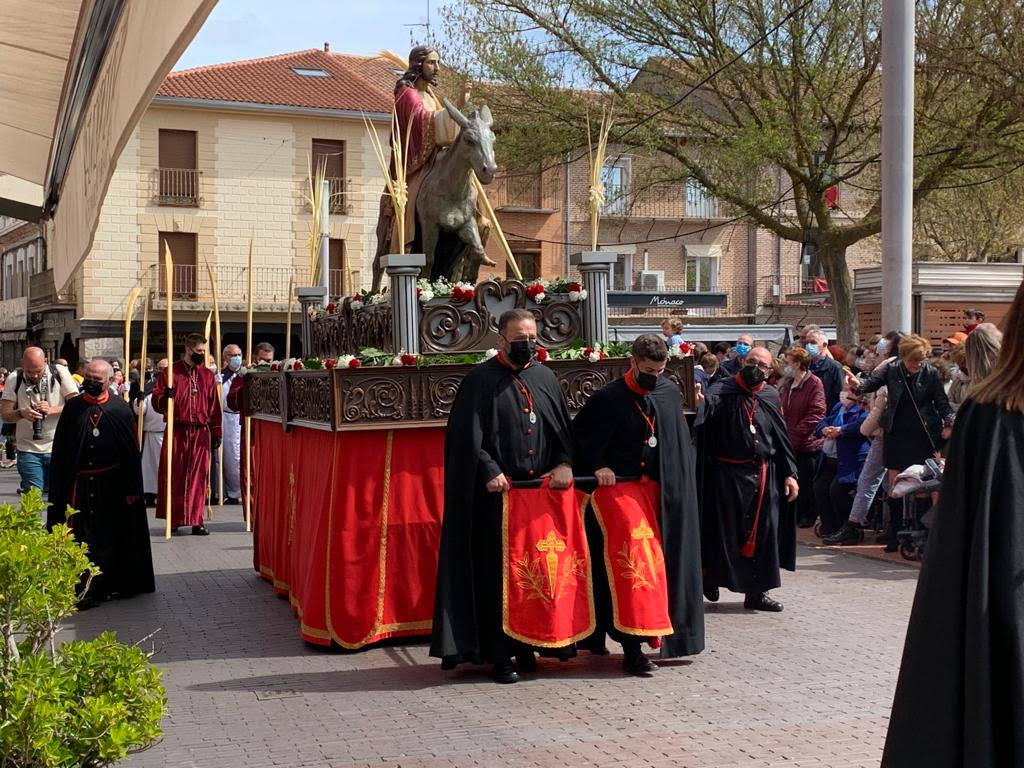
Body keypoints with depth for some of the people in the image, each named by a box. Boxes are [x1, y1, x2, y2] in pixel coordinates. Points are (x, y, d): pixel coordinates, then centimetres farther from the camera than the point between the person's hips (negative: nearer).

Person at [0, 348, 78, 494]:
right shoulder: (14, 379, -1)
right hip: (28, 450, 1)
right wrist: (22, 413, -23)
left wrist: (52, 409, -24)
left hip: (58, 449, 0)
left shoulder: (60, 373, -4)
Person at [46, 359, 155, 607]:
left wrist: (132, 488, -5)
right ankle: (87, 589, 6)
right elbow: (60, 450, 6)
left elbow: (132, 452, 0)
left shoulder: (120, 408, -1)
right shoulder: (72, 408, 4)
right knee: (83, 539, 0)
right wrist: (60, 490, 1)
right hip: (80, 484, 1)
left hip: (113, 484, -1)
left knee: (111, 538, 7)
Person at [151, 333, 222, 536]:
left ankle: (196, 521, 3)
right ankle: (173, 519, 10)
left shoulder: (207, 375, 11)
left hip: (201, 432, 2)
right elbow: (156, 399, 2)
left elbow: (214, 405, 12)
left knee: (198, 476, 0)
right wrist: (165, 397, -21)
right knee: (174, 475, 1)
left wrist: (216, 432, 8)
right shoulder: (171, 372, 3)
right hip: (177, 430, -2)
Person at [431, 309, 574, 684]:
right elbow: (469, 437, -8)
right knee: (497, 573, -1)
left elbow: (564, 427, 12)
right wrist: (490, 471, -20)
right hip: (498, 494, -5)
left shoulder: (545, 378, 12)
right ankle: (499, 655, 6)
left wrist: (564, 463, -5)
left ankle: (526, 645, 20)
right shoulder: (480, 381, -3)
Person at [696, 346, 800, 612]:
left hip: (764, 477, 4)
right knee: (726, 532, 4)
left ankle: (756, 592, 17)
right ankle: (711, 577, 28)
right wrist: (701, 405, -45)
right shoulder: (721, 391, -5)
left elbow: (782, 439, 13)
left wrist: (789, 473, 7)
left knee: (763, 534, 6)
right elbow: (705, 419, -23)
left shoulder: (770, 397, 8)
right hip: (728, 476, -4)